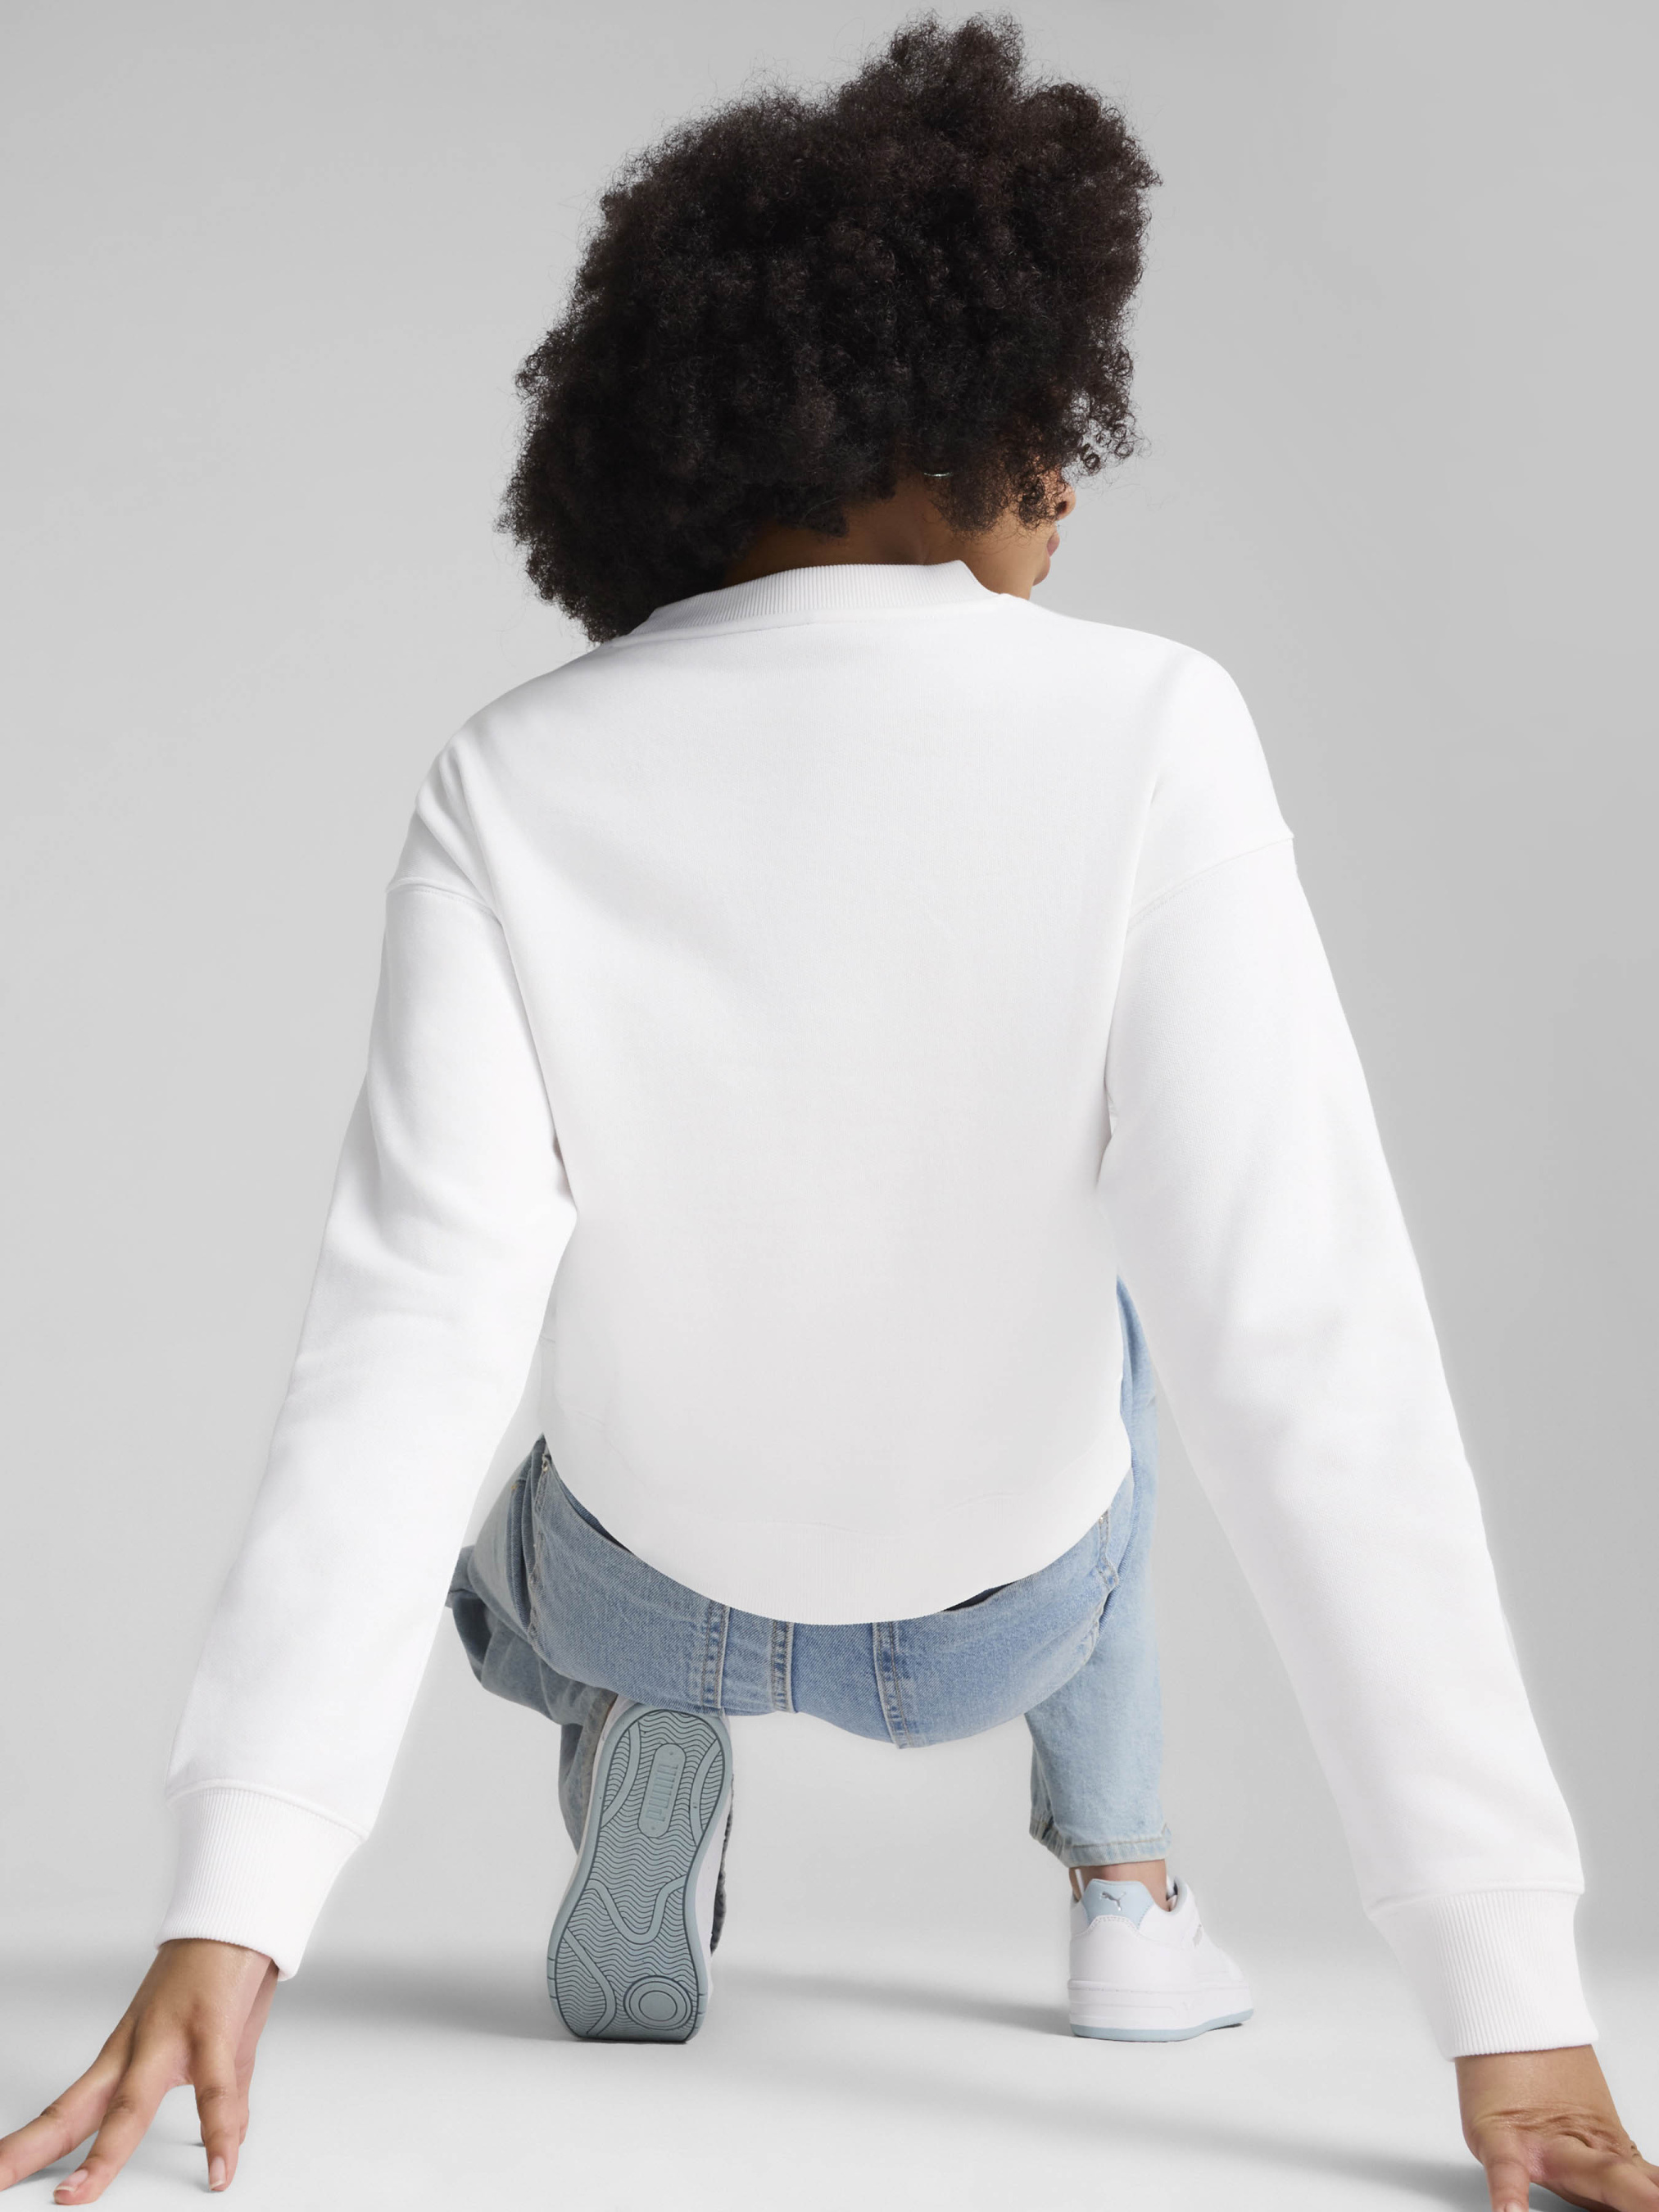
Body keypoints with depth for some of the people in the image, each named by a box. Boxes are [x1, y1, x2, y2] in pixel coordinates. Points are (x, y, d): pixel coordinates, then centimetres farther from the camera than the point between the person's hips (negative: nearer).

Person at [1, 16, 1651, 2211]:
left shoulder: (513, 789, -22)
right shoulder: (1145, 738, -27)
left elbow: (412, 1324, -30)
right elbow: (1305, 1349, -32)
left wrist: (238, 1897, -30)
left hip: (662, 1566, 1)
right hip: (1005, 1604, -1)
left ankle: (643, 1710, 14)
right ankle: (1118, 1870, 36)